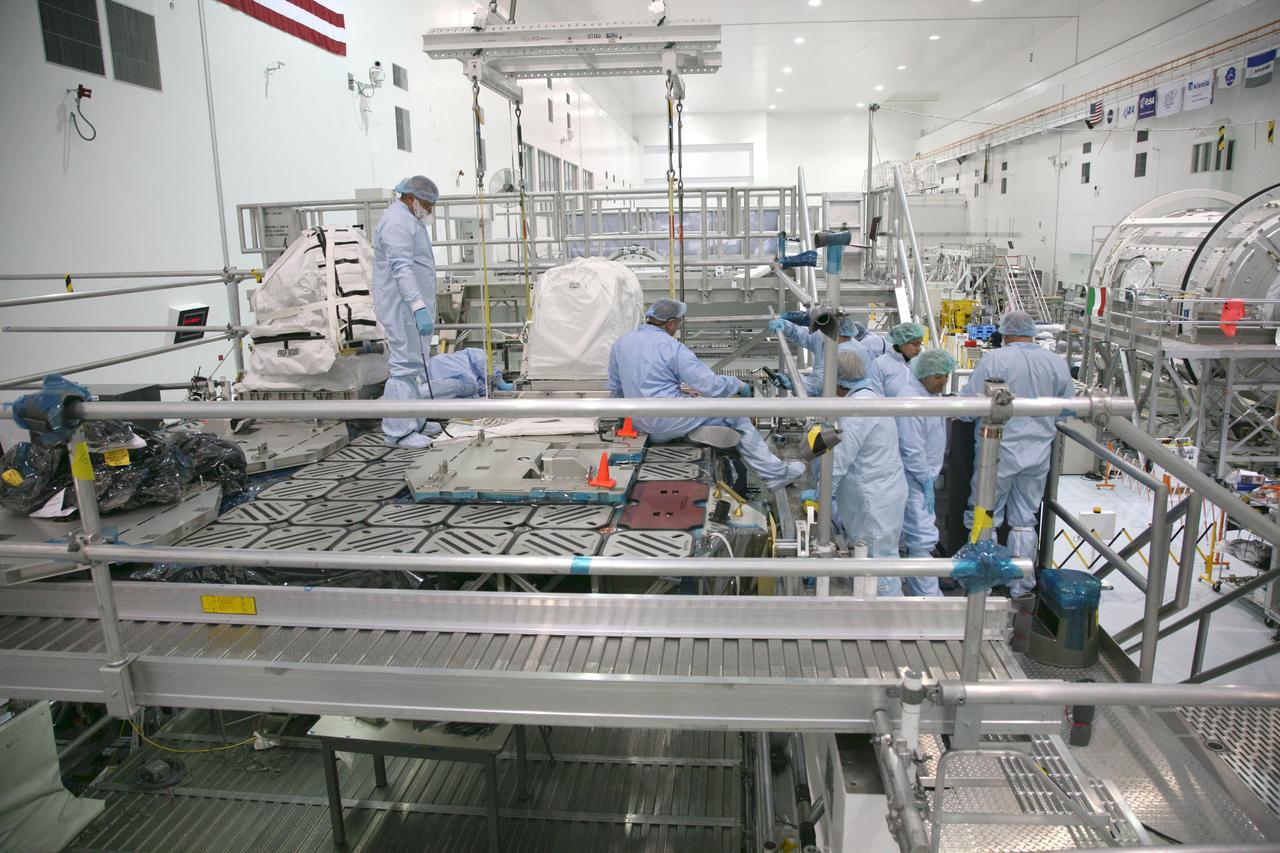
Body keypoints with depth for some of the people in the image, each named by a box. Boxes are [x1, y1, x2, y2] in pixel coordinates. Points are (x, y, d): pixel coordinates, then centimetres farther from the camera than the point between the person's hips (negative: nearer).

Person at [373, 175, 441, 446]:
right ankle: (398, 431, -8)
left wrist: (423, 306, 29)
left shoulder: (410, 220, 21)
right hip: (403, 309, -11)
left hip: (413, 306, 11)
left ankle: (414, 422, 25)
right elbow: (402, 269, -25)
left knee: (415, 366, 16)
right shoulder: (397, 222, -15)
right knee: (405, 366, -11)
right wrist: (419, 307, -32)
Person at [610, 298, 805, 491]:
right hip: (670, 423, -8)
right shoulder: (673, 348, -14)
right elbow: (711, 386, -15)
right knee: (735, 415, 5)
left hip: (640, 424, 8)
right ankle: (775, 473, 11)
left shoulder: (621, 343, 7)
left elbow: (615, 390, 16)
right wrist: (738, 385, 4)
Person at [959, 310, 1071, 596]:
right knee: (1025, 521, 15)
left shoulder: (995, 359, -13)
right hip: (1038, 454, 4)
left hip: (1000, 453, -4)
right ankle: (1021, 585, 23)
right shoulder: (1057, 363, 1)